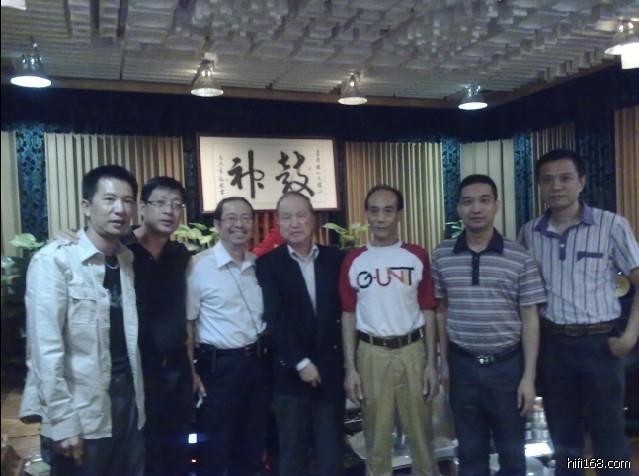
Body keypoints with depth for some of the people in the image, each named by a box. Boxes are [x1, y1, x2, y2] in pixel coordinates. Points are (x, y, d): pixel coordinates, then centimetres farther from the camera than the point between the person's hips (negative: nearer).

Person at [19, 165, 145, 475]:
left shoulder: (128, 259, 6)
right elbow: (45, 347, -15)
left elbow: (129, 336, 7)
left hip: (128, 400, 6)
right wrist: (62, 421, -15)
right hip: (81, 414, -5)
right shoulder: (54, 260, -12)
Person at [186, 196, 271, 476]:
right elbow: (186, 323, -8)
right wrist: (191, 372, -10)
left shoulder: (259, 265, 6)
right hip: (219, 366, -5)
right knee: (216, 449, 9)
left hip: (257, 362, 5)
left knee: (253, 444, 19)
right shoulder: (200, 266, -11)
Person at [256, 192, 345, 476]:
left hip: (330, 369, 2)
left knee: (331, 451, 12)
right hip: (290, 373, -1)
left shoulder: (336, 259, 4)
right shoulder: (268, 264, -2)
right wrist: (301, 362, -14)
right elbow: (276, 319, -10)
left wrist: (345, 359, -1)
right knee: (292, 452, 11)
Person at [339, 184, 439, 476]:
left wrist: (431, 362, -1)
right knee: (376, 436, 13)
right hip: (371, 354, 0)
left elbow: (428, 312, 2)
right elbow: (348, 315, 2)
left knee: (420, 432, 13)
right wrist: (350, 368, -1)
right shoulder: (353, 261, 0)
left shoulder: (417, 257, -1)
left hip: (412, 351, 0)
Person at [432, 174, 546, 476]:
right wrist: (444, 362, 6)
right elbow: (442, 311, 6)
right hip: (462, 364, 2)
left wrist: (528, 377, -7)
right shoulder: (441, 256, -2)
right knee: (470, 451, 17)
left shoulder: (520, 258, -7)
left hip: (507, 364, -1)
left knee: (511, 450, 14)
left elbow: (530, 319, -5)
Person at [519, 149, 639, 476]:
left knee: (608, 439, 8)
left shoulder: (612, 225, -7)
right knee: (563, 438, 16)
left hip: (599, 342, -2)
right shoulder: (529, 232, 2)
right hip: (551, 344, 3)